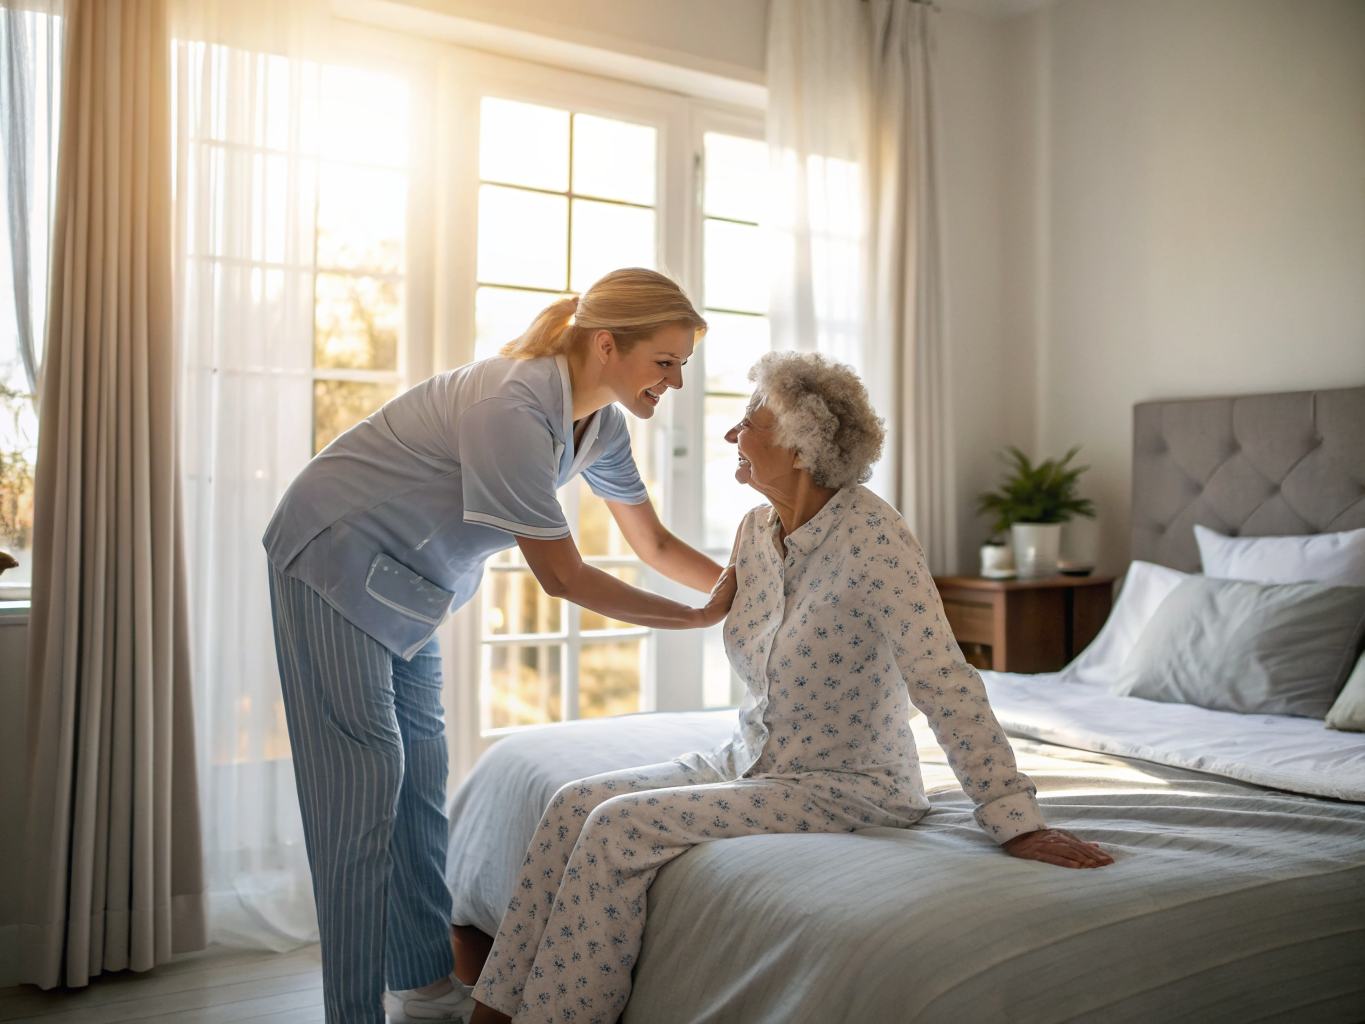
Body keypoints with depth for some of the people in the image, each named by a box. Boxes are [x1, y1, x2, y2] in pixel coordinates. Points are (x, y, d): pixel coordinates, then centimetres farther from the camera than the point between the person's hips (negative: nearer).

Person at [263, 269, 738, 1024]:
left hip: (404, 576, 9)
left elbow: (655, 545, 5)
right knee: (363, 778, -8)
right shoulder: (512, 407, -32)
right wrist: (699, 618, -23)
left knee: (420, 771, 11)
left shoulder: (601, 422, -4)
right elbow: (561, 575, -28)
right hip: (334, 556, -9)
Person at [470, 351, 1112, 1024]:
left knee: (617, 828, -20)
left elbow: (945, 684, -27)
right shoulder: (755, 530, 2)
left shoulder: (870, 535, -23)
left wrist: (1018, 823, -27)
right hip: (752, 762, 8)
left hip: (846, 787, -8)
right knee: (575, 804, -7)